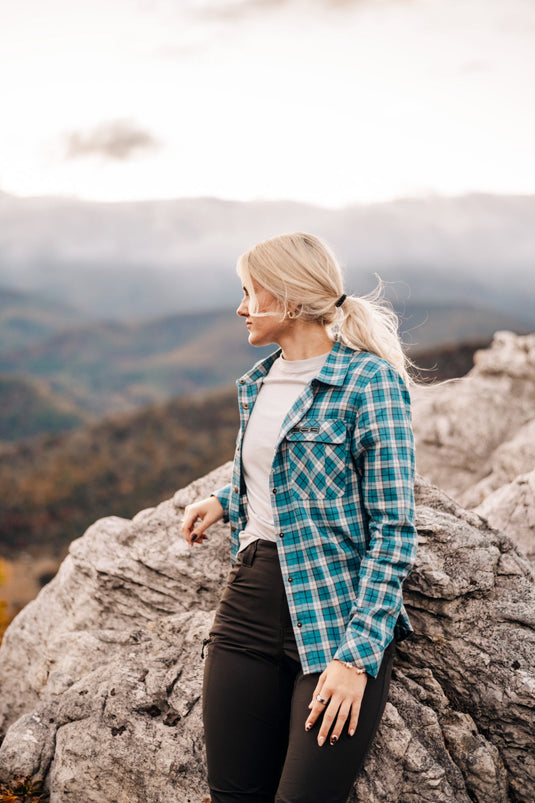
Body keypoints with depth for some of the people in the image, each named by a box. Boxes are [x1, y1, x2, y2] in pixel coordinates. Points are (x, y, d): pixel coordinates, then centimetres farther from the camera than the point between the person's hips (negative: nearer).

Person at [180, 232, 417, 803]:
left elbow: (393, 530, -13)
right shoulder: (258, 383, 13)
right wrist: (224, 501, 11)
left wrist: (357, 654, -18)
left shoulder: (370, 381, -10)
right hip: (249, 603, 7)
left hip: (335, 612, -6)